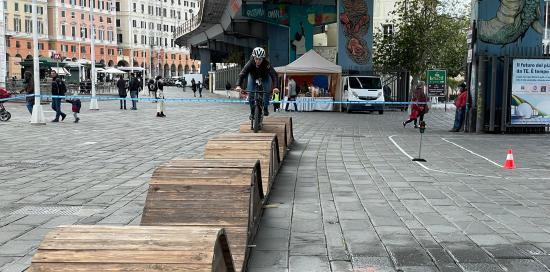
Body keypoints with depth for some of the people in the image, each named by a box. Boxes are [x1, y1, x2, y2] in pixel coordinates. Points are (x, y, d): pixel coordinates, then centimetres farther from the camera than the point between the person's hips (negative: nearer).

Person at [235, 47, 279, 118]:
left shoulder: (267, 64, -38)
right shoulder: (250, 63, -36)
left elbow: (274, 75, -45)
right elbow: (242, 74, -43)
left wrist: (276, 87, -61)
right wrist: (238, 85, -60)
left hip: (265, 77, 0)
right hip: (253, 76, 1)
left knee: (267, 92, -19)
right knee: (250, 93, -14)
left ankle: (265, 108, 6)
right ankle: (252, 112, 4)